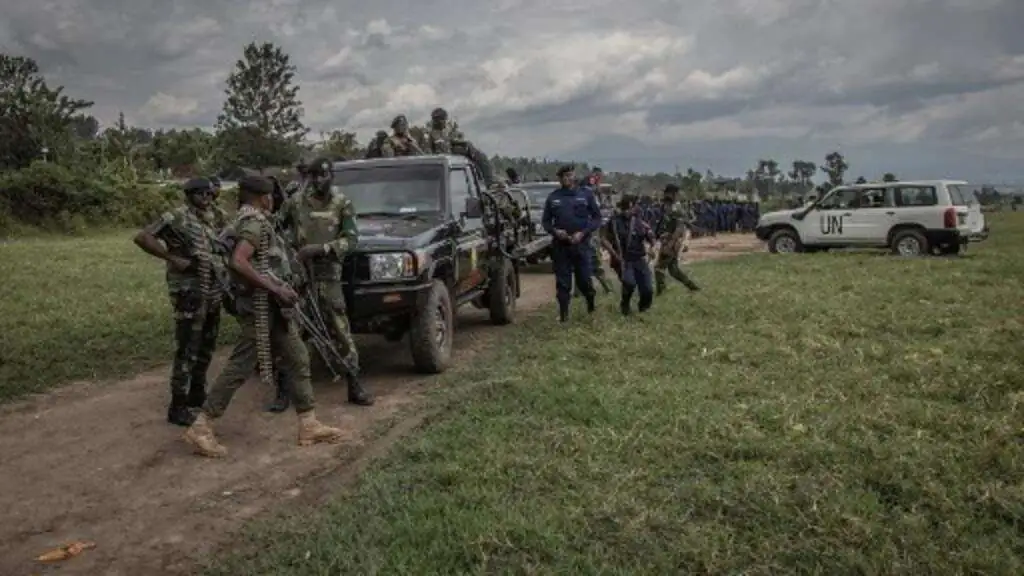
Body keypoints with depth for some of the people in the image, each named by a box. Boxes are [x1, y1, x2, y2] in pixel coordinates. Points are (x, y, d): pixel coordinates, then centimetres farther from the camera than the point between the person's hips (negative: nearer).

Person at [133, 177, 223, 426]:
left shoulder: (210, 218, 13)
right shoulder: (177, 217, -12)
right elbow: (142, 237, -19)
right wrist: (173, 259, -21)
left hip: (212, 293, 9)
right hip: (189, 294, -8)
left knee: (206, 346, 18)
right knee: (187, 351, -5)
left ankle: (197, 393, 34)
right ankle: (177, 407, 3)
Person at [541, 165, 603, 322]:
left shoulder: (585, 195, 4)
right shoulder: (553, 198, 8)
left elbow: (597, 218, 5)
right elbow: (545, 221, 13)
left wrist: (583, 233, -9)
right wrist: (555, 231, -8)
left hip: (581, 244, -1)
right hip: (560, 245, 1)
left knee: (584, 279, 1)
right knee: (562, 282, 2)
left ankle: (591, 301, 31)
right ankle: (563, 314, 10)